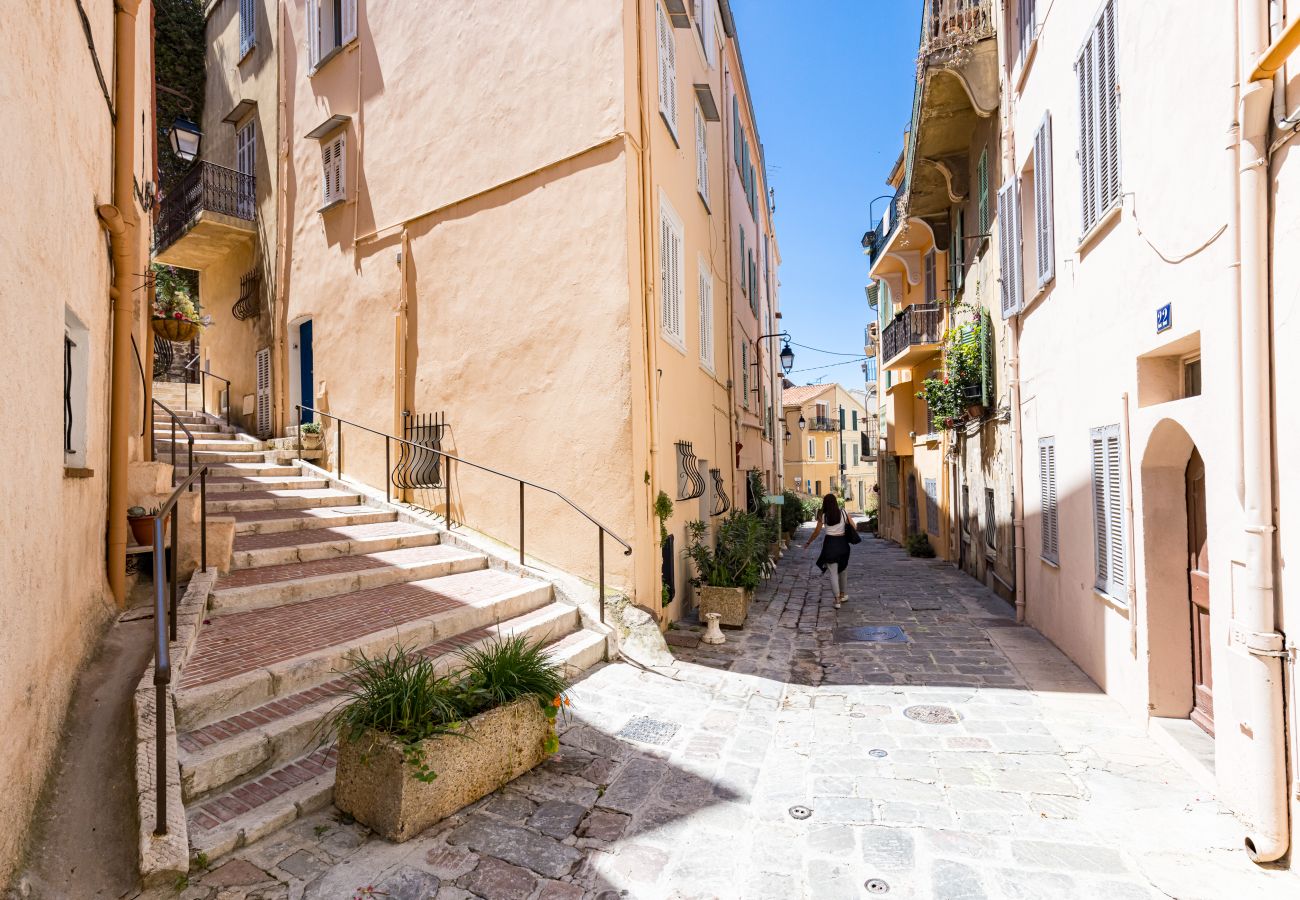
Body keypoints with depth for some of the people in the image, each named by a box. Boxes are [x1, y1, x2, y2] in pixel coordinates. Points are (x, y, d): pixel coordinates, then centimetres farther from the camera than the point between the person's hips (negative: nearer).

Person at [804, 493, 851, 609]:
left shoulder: (823, 516, -2)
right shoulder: (843, 513, 0)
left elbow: (816, 532, 4)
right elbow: (853, 527, -1)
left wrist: (808, 543, 18)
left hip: (830, 543, -2)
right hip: (842, 543, 2)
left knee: (833, 573, 1)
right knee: (843, 570, 20)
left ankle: (837, 599, -4)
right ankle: (843, 594, 32)